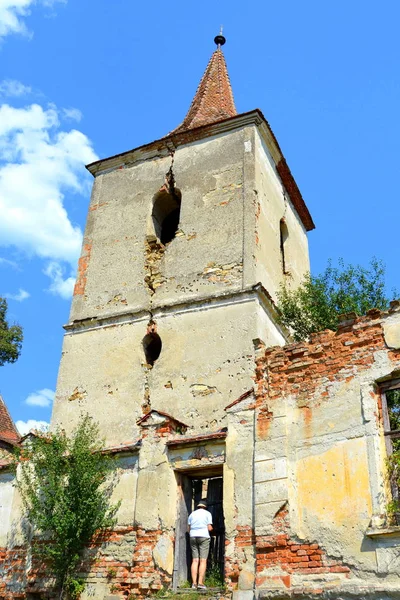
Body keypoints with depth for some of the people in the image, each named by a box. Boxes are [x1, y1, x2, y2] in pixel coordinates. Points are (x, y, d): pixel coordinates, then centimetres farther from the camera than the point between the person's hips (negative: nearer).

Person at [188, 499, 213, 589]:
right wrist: (211, 528, 18)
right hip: (204, 537, -4)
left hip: (193, 537, 4)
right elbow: (210, 528, -4)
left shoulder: (192, 514, 14)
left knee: (195, 560, 3)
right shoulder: (207, 513, 4)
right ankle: (200, 583, -12)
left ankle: (194, 583, -5)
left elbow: (189, 529, 10)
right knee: (203, 560, -4)